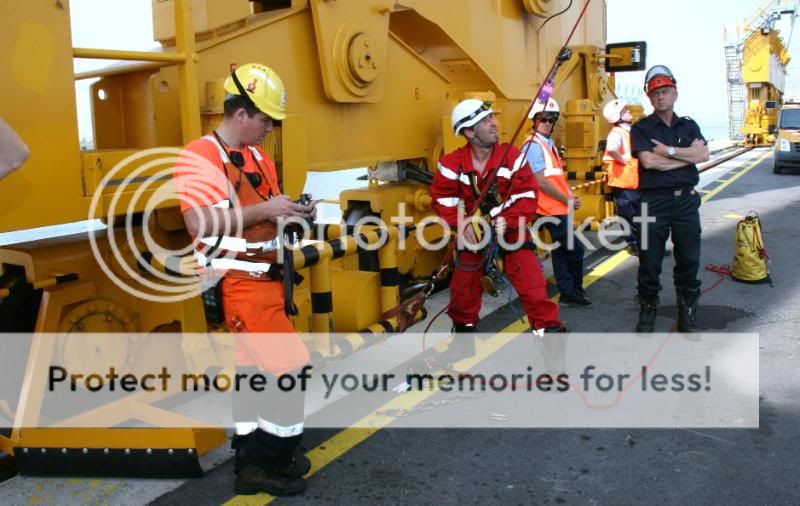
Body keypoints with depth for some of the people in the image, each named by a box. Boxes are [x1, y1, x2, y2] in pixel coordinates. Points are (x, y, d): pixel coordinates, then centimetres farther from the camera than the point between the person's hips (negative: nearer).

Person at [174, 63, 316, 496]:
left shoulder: (259, 159, 15)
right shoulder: (199, 158, -12)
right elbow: (199, 224, -22)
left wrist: (292, 212, 1)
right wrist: (263, 209, -21)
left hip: (265, 278, 9)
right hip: (237, 283, -9)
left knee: (252, 370, 14)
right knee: (288, 369, -7)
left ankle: (252, 456, 26)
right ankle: (263, 465, 7)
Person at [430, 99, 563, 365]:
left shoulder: (512, 156, -11)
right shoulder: (452, 164, -10)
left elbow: (527, 194, -12)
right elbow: (443, 199, -5)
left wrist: (508, 219, -22)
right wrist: (463, 225, -15)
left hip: (511, 230, -1)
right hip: (473, 233, 2)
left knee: (532, 283, -12)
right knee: (463, 288, 11)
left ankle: (549, 329, 3)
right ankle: (464, 339, 34)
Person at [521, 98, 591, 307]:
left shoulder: (549, 144, 15)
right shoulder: (533, 146, -14)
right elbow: (541, 182, -20)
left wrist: (571, 194, 4)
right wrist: (566, 200, -13)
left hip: (558, 208, 10)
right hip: (551, 209, -10)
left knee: (560, 249, 15)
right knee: (575, 249, -4)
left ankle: (567, 292, 25)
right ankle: (572, 292, 9)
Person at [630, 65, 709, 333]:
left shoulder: (688, 125, 13)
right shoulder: (641, 128, 2)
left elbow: (703, 155, -5)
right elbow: (648, 161, -16)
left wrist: (669, 151, -12)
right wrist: (687, 155, -8)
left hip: (686, 200, 3)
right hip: (654, 201, -3)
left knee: (688, 260, 8)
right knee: (650, 261, 3)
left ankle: (688, 314, 20)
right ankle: (647, 311, 17)